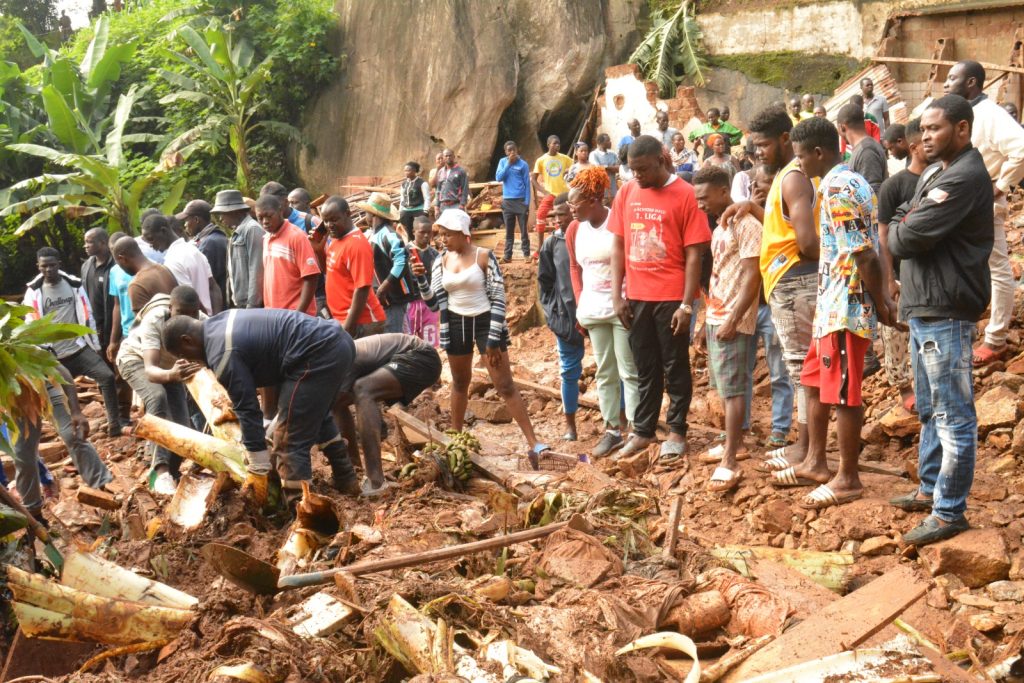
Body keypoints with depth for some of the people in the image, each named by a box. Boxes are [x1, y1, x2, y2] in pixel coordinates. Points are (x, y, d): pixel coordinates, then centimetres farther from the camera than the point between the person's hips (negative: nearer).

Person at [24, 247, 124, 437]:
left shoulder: (74, 284, 4)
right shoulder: (33, 292, 1)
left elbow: (87, 315, 9)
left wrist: (95, 345, 8)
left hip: (80, 348, 0)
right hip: (54, 356, 0)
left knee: (107, 376, -17)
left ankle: (114, 423, -11)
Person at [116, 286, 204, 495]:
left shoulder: (203, 323, -31)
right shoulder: (154, 321, -40)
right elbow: (150, 371, -50)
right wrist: (171, 375, -72)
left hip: (169, 366, 4)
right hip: (135, 359, -4)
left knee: (181, 428, -7)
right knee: (157, 397, -34)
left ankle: (170, 473, 19)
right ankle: (160, 471, -39)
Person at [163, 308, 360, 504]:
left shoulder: (222, 353, -12)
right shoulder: (219, 323, 17)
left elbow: (248, 409, -10)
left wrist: (257, 471, -4)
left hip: (318, 354, -11)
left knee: (289, 438, -5)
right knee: (316, 415, 33)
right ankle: (346, 480, 44)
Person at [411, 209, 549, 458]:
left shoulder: (484, 257, -10)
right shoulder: (442, 261, 3)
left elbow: (498, 299, -11)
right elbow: (434, 302, 5)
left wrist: (493, 340, -14)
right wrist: (421, 278, -11)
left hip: (485, 322, -4)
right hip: (456, 325, 4)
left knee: (505, 386, -7)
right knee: (460, 383, 16)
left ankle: (534, 444, -6)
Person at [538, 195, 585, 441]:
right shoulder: (552, 244, 3)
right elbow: (545, 280, 10)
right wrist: (552, 311, 4)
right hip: (566, 316, 2)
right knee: (569, 370, 10)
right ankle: (570, 425, 21)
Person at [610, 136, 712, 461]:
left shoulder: (684, 195, -9)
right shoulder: (626, 193, 5)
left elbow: (693, 254, -9)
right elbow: (618, 245, 9)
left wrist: (687, 304, -12)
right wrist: (617, 296, 4)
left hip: (671, 298, -4)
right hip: (636, 297, 4)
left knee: (675, 367, 7)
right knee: (645, 368, 14)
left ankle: (677, 431, 18)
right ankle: (643, 431, 23)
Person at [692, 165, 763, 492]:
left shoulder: (746, 225, -12)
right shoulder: (719, 229, 15)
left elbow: (752, 277, -17)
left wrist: (732, 320, -20)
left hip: (733, 321, -9)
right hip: (715, 317, 9)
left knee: (732, 389, -9)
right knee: (724, 387, 13)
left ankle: (729, 463, -9)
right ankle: (734, 441, 24)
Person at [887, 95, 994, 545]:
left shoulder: (964, 179, -18)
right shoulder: (937, 173, 15)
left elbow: (907, 239, -21)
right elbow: (903, 220, 15)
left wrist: (897, 230, 0)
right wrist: (903, 225, -7)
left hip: (945, 313, -11)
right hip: (923, 308, 11)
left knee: (953, 416, -3)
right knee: (930, 410, 20)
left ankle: (949, 512, 4)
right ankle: (930, 489, 33)